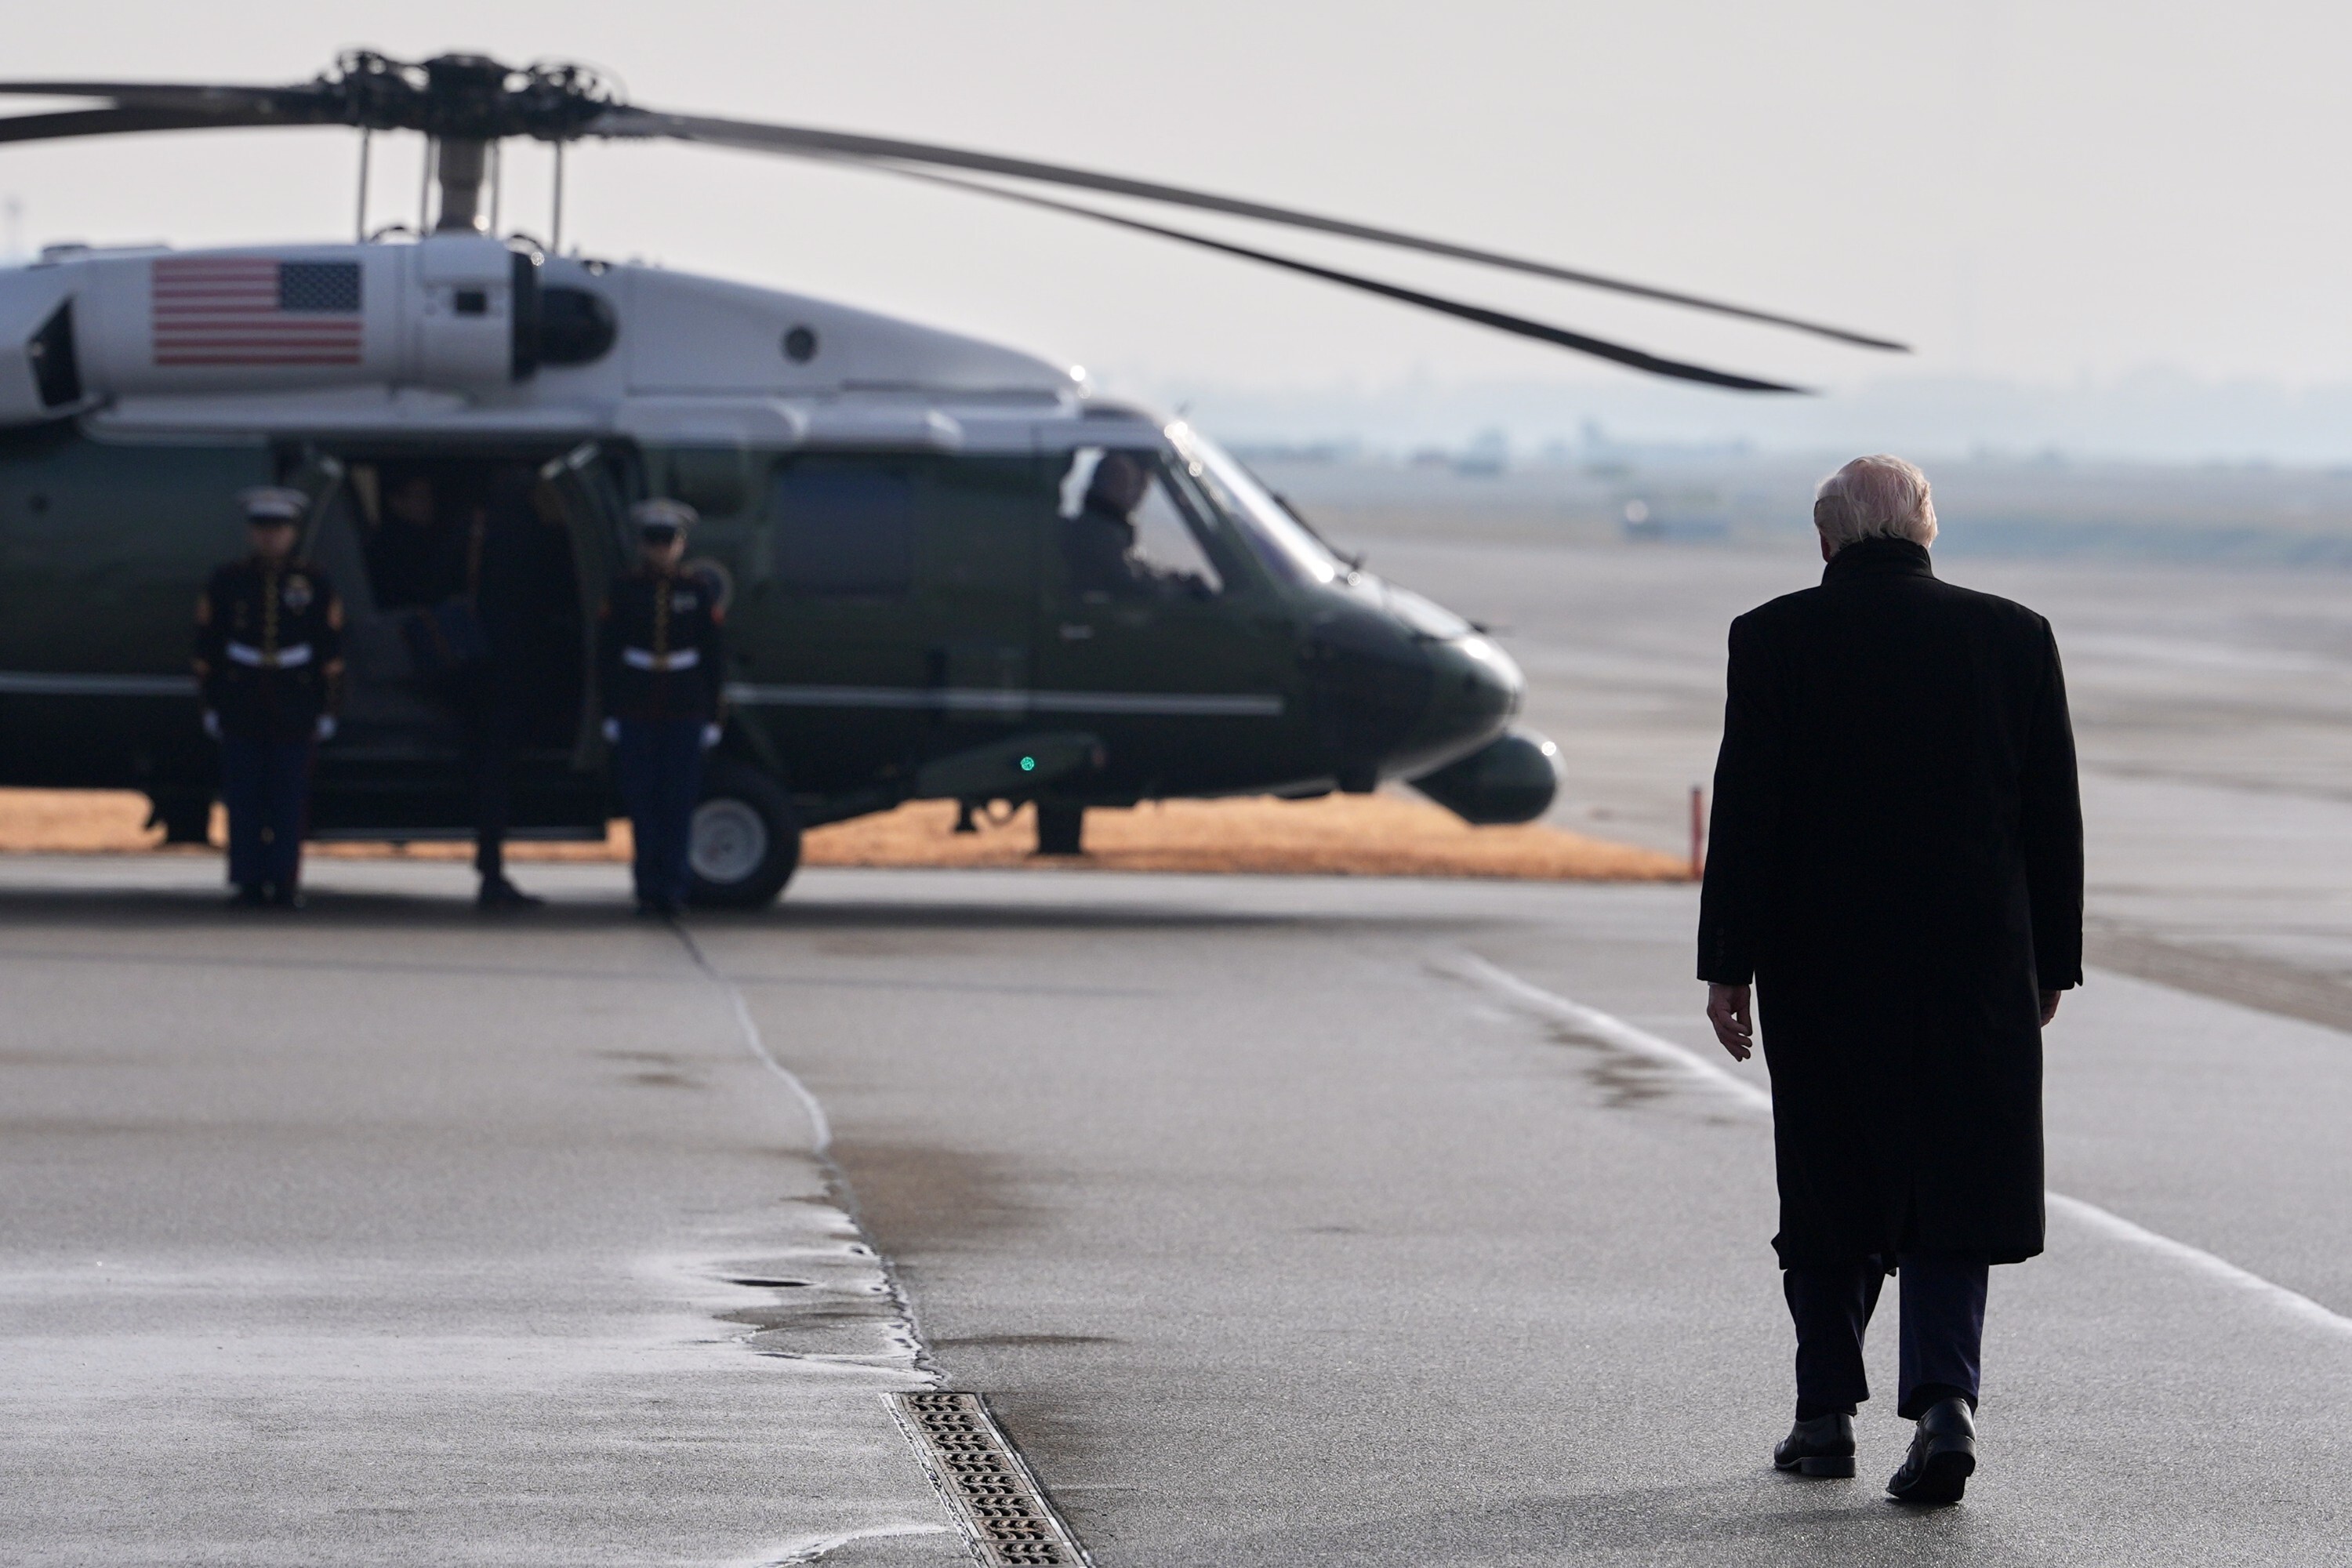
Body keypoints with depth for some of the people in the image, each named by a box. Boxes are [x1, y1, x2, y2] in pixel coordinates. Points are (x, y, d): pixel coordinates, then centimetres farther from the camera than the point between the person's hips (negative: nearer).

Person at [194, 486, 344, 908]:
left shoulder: (314, 583, 4)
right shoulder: (228, 581, 5)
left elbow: (330, 651, 6)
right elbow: (207, 647, 6)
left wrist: (324, 709, 2)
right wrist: (211, 703, 3)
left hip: (294, 708, 0)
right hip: (241, 706, 1)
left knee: (290, 802, -2)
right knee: (244, 801, 0)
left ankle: (285, 882, 1)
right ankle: (249, 881, 4)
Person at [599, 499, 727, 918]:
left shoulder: (700, 590, 5)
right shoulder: (624, 589, 5)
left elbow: (716, 657, 7)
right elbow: (607, 652, 5)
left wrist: (713, 716, 3)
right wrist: (610, 713, 1)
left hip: (685, 711, 0)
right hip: (636, 709, 0)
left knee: (679, 803, -1)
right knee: (641, 802, 0)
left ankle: (670, 888, 4)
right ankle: (651, 887, 7)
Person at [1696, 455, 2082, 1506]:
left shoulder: (1775, 639, -4)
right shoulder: (2016, 636, 1)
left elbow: (1745, 814, -5)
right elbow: (2055, 818, 4)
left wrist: (1728, 965, -1)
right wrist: (2050, 964, 12)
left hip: (1820, 966, 0)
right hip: (1977, 968, 0)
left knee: (1829, 1193, 11)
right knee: (1953, 1185, 3)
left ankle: (1827, 1414, 17)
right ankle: (1945, 1398, -14)